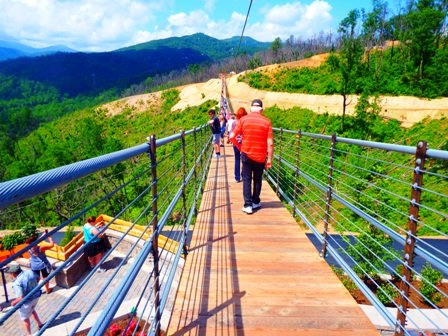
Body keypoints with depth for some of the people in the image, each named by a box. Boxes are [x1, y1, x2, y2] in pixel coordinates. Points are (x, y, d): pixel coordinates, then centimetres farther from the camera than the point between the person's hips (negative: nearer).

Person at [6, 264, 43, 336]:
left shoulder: (17, 283, -33)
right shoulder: (30, 272, -13)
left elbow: (21, 298, -32)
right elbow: (37, 279, 6)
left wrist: (14, 302, -13)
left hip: (26, 302, -6)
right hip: (35, 297, 6)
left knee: (25, 318, 20)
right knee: (31, 310, 35)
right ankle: (40, 324, 47)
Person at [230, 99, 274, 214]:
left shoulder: (243, 119, -4)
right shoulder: (266, 121, -5)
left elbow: (232, 137, -6)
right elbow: (270, 144, -9)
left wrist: (239, 147, 10)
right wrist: (269, 159, -1)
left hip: (246, 154, 0)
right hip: (260, 156, 1)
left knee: (247, 180, 8)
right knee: (257, 180, 17)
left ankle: (248, 205, 3)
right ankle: (256, 202, 29)